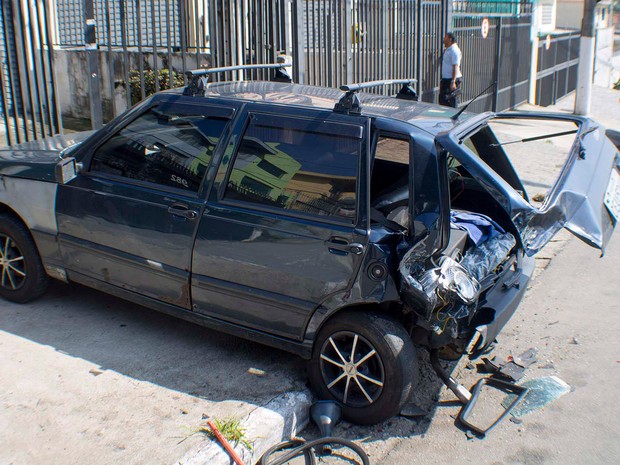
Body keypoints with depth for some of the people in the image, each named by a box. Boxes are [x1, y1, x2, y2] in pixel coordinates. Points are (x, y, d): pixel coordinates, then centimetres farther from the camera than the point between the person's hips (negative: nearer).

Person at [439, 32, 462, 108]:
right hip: (446, 79, 10)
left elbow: (455, 67, -21)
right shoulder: (447, 50, 16)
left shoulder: (454, 50, -14)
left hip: (452, 79, -10)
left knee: (452, 103, -6)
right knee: (442, 101, 12)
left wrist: (453, 82, -26)